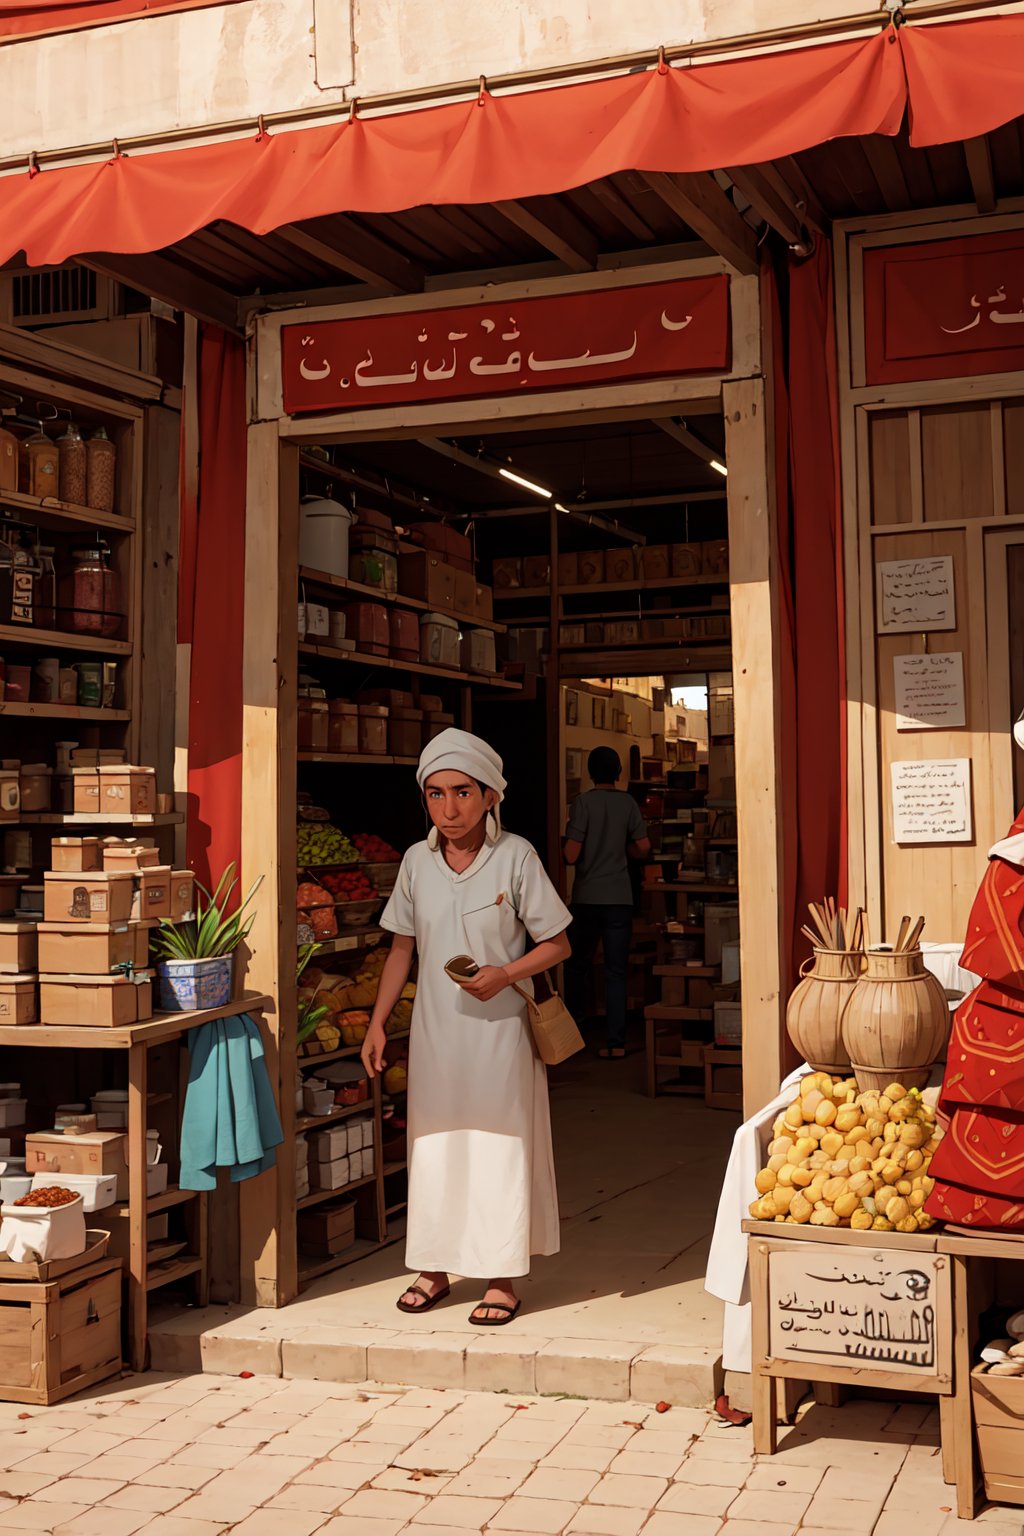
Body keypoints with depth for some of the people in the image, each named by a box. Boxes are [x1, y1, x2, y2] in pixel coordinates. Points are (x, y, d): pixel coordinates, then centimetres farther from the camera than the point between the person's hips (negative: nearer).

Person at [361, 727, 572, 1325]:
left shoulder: (515, 857, -10)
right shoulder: (417, 861, 1)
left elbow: (557, 944, -5)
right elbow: (403, 947, 10)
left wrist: (505, 974, -21)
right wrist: (378, 1023, 7)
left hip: (499, 1027, -4)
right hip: (435, 1026, 4)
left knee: (500, 1145, 4)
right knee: (433, 1145, 11)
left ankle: (502, 1277, 16)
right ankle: (436, 1269, 25)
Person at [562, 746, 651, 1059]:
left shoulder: (584, 802, -8)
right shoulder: (628, 803, 1)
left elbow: (571, 854, -12)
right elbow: (643, 848, 3)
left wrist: (568, 841, 10)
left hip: (587, 898, -2)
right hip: (620, 898, 2)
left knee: (578, 965, 15)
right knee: (616, 971, 3)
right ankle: (616, 1042, 0)